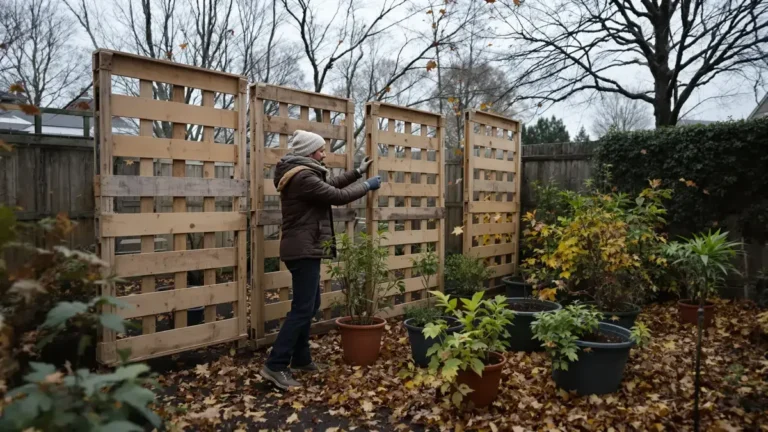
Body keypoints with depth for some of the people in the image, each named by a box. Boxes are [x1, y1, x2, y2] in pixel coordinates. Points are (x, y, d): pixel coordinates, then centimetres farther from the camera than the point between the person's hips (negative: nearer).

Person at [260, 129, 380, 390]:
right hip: (304, 250, -11)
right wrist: (367, 186, -4)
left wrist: (357, 172, 22)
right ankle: (275, 366, -2)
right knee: (302, 309, -8)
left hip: (303, 249, 11)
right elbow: (338, 196, -18)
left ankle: (300, 360, 24)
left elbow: (329, 186, 24)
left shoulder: (301, 174, 15)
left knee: (310, 305, 15)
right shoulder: (302, 177, -19)